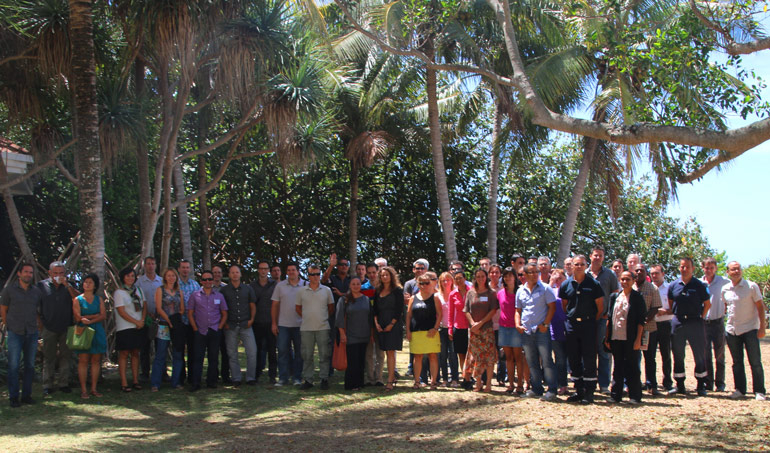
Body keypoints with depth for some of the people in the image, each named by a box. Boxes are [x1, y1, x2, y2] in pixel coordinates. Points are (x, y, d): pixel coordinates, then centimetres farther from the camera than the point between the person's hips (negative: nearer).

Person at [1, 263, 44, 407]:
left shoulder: (37, 291, 8)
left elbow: (41, 308, 20)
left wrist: (38, 321, 10)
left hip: (32, 333, 3)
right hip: (15, 334, -3)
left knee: (30, 365, 6)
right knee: (14, 365, -5)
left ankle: (27, 395, 15)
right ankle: (13, 397, 1)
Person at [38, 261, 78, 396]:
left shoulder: (68, 286, 8)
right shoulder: (42, 285, 4)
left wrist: (67, 285, -17)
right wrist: (40, 324, 0)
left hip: (66, 328, 2)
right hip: (49, 328, -2)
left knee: (65, 356, 5)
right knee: (48, 357, 2)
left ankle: (63, 383, 12)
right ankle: (47, 385, 6)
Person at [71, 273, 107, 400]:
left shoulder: (99, 299, 14)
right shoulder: (78, 300, 6)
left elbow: (104, 316, 2)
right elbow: (78, 318, -6)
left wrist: (89, 320, -12)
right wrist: (96, 315, -11)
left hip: (97, 332, 3)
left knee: (96, 360, 2)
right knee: (83, 360, -6)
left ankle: (94, 388, 7)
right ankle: (83, 390, -2)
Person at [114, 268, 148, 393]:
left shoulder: (138, 290, 13)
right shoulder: (119, 292, -5)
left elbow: (144, 306, 12)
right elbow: (121, 312, -11)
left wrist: (142, 320, -5)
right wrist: (136, 322, -13)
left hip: (139, 327, 5)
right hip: (125, 328, -5)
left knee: (135, 353, 8)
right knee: (124, 354, -4)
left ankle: (136, 381, 13)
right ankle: (124, 383, -2)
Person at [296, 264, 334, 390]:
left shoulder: (326, 290, 4)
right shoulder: (302, 291, 5)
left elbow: (331, 308, 13)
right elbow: (298, 307, 14)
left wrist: (324, 318, 8)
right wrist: (307, 318, 9)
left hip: (323, 327, -1)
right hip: (306, 328, 1)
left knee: (324, 355, 2)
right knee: (307, 355, 5)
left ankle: (324, 379, 11)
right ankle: (308, 380, 13)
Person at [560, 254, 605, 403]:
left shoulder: (593, 284, -2)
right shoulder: (566, 285, 6)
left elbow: (600, 307, 1)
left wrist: (593, 322, 1)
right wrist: (570, 319, 7)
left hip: (588, 324, -3)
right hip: (571, 325, 3)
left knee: (589, 359, -4)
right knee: (573, 358, 6)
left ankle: (589, 392, 2)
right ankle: (578, 390, 16)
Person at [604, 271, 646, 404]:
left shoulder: (637, 298, -2)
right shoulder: (614, 297, 11)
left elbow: (641, 320, -5)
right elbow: (609, 318, 13)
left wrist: (638, 339, -11)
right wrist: (607, 337, 9)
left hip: (631, 339, -4)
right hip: (616, 338, 4)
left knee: (632, 368, 1)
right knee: (618, 368, 10)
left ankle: (635, 396, 8)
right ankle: (616, 395, 16)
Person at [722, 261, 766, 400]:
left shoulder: (751, 286, -6)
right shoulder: (725, 289, 5)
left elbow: (760, 307, -4)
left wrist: (762, 327, -10)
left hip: (750, 329, -4)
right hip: (732, 330, 4)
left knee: (755, 362, -2)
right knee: (737, 362, 9)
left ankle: (759, 391, 4)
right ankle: (740, 389, 18)